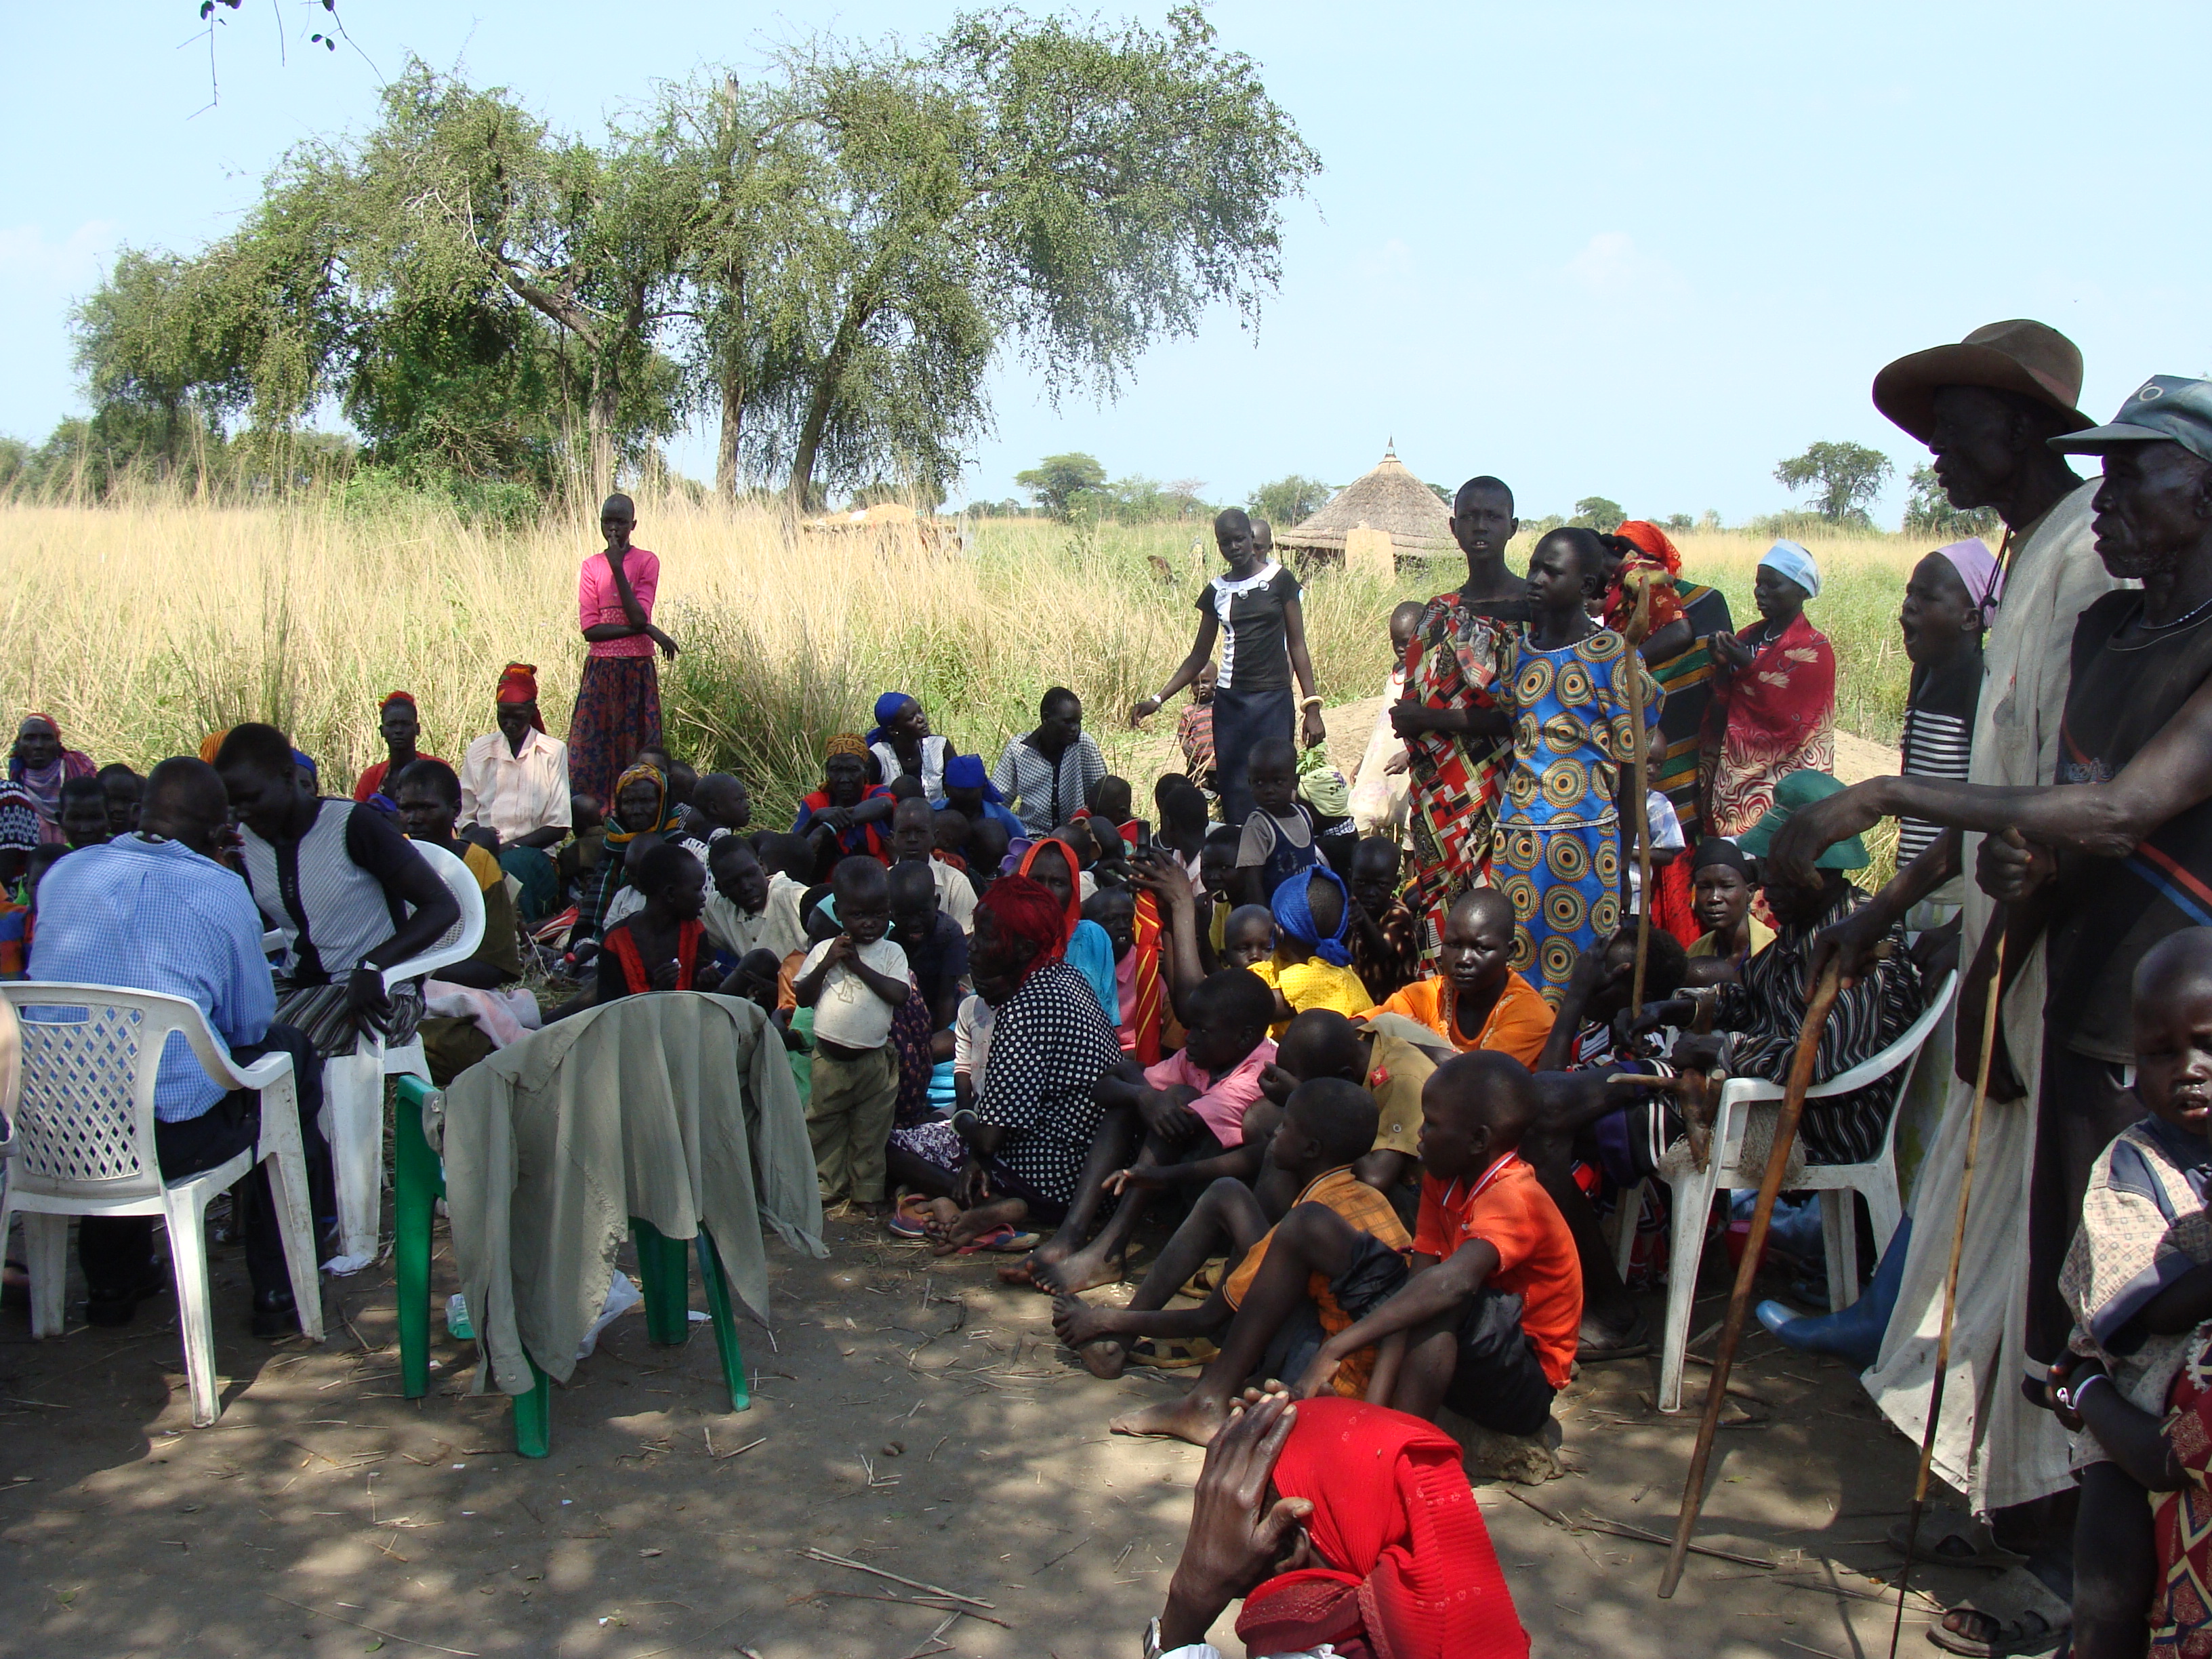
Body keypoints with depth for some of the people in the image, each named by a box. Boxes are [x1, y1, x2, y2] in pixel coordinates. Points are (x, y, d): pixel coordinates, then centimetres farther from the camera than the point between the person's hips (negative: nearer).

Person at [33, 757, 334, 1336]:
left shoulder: (64, 872, 8)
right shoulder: (222, 889, -5)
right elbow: (252, 1023, 3)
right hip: (174, 1137, -5)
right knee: (288, 1053, 21)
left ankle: (111, 1285, 46)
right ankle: (277, 1292, 24)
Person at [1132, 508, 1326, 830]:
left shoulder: (1280, 581, 1)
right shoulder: (1216, 591, 9)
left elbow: (1297, 645, 1)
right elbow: (1200, 656, 14)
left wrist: (1312, 706, -6)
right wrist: (1158, 699, 6)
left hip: (1273, 698, -3)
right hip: (1229, 701, 3)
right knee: (1233, 793, 1)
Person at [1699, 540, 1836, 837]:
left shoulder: (1814, 650, -7)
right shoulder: (1751, 637, 11)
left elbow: (1788, 720, -16)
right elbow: (1721, 709, 7)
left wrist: (1748, 668, -17)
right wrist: (1723, 667, -11)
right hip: (1735, 776, 6)